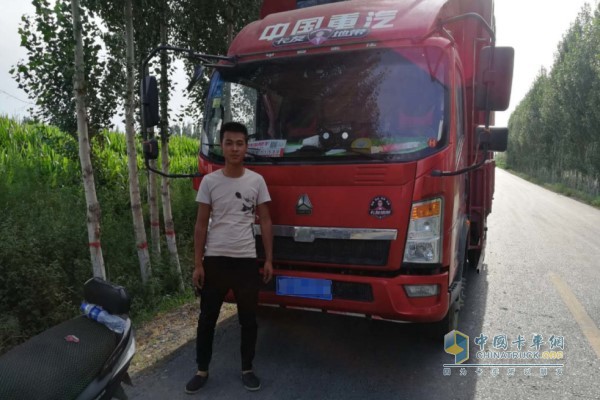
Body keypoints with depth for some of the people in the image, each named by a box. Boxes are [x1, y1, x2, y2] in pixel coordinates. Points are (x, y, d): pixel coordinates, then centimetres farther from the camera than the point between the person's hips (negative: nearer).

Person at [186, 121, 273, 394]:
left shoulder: (256, 181, 0)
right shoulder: (209, 181, -1)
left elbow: (265, 222, 4)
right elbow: (201, 225, 1)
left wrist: (269, 260, 1)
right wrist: (197, 264, -2)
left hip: (246, 260, 0)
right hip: (215, 260, 0)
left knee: (248, 319, 11)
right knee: (207, 318, 11)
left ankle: (247, 369, 30)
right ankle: (202, 371, 29)